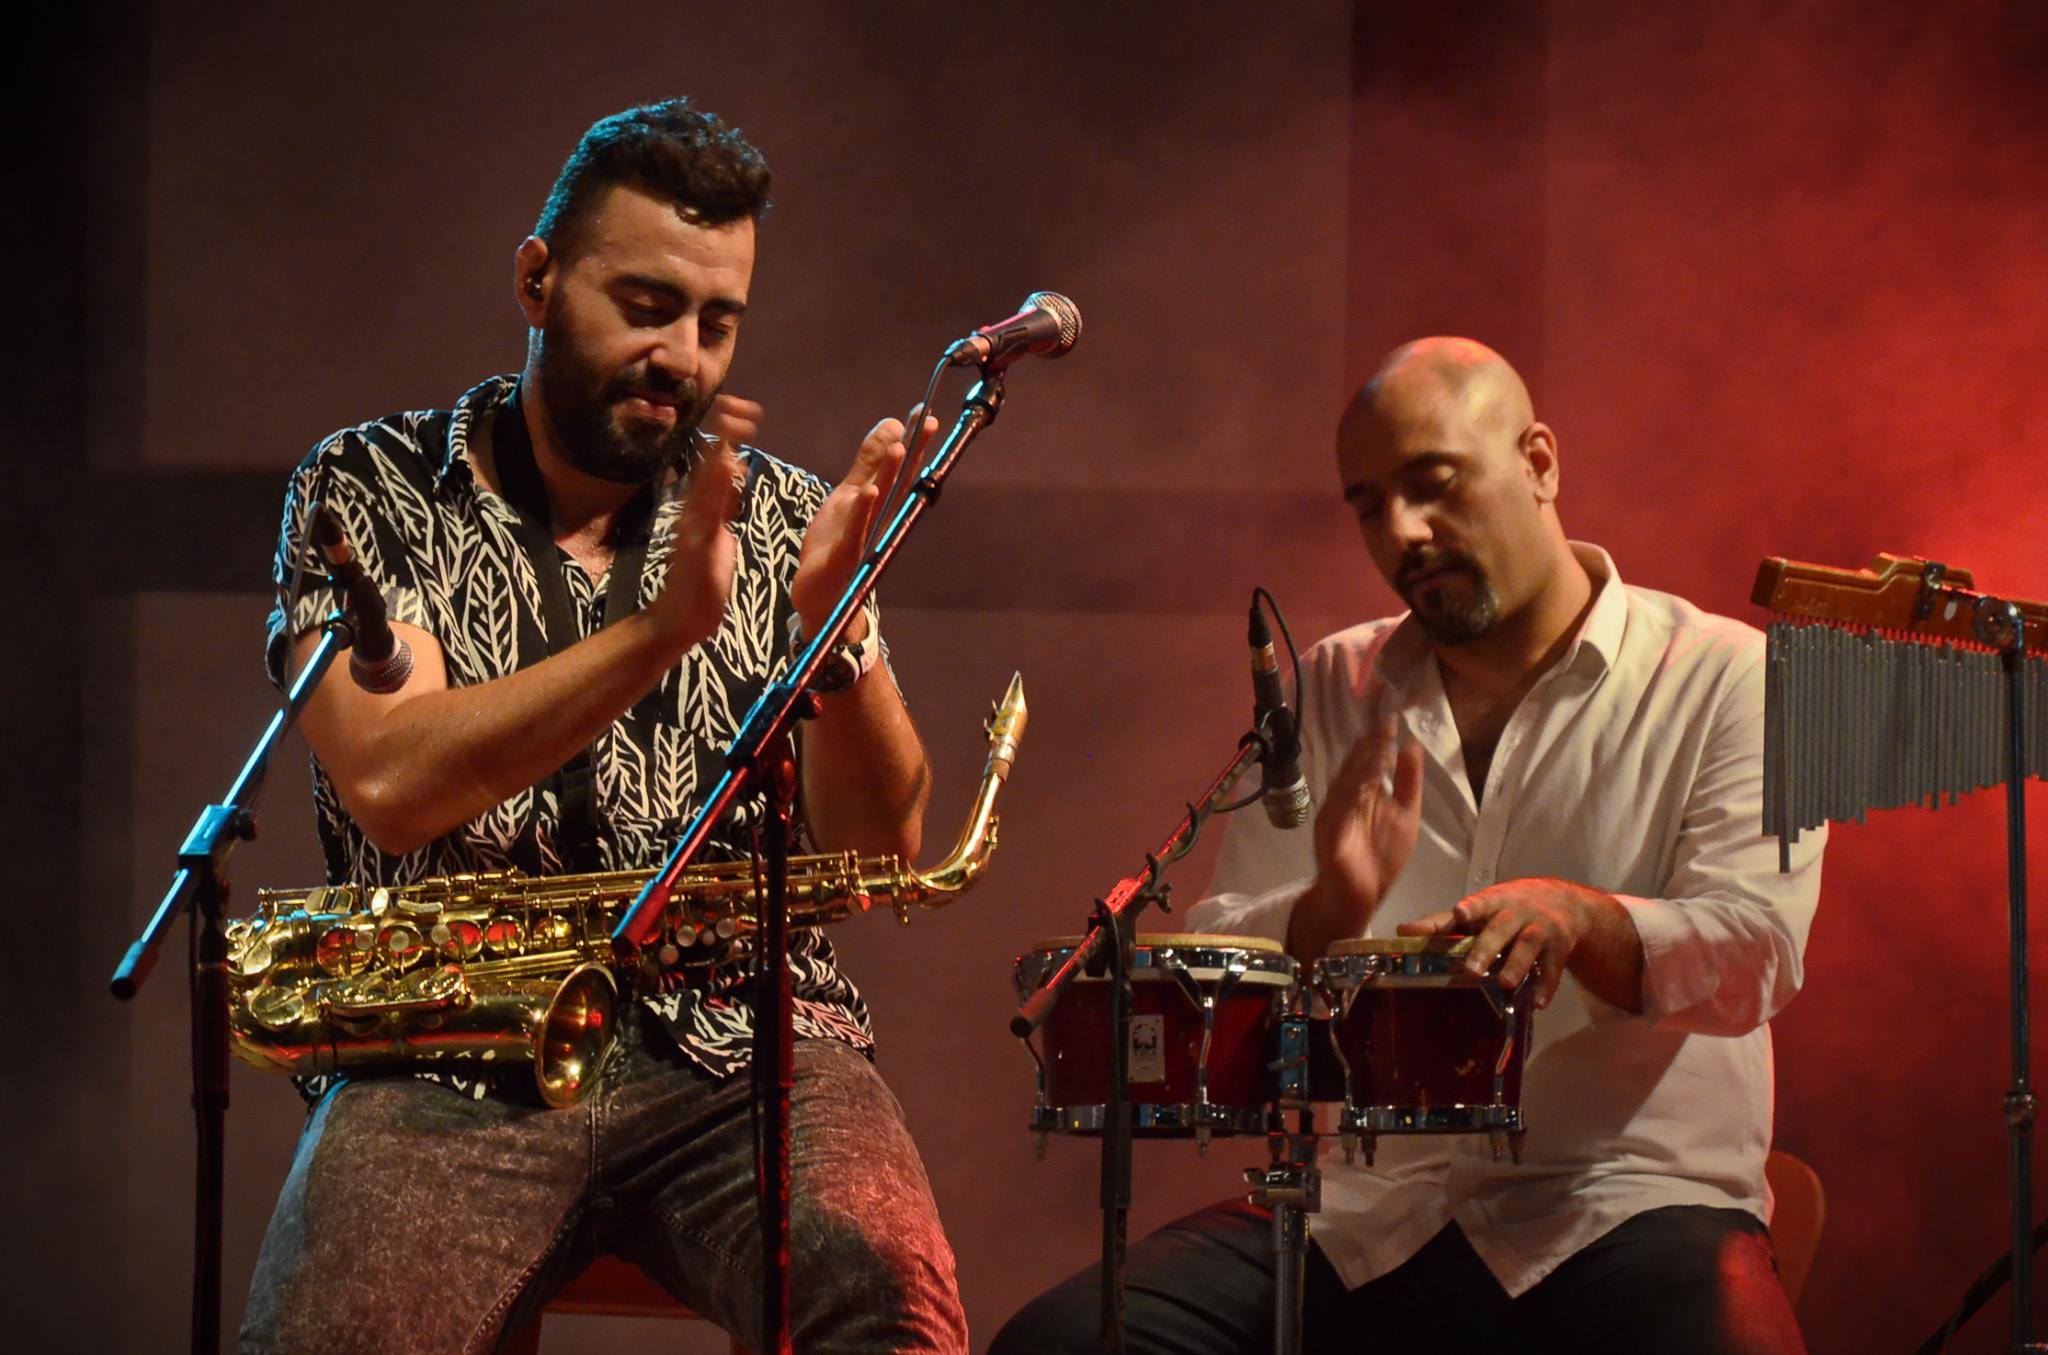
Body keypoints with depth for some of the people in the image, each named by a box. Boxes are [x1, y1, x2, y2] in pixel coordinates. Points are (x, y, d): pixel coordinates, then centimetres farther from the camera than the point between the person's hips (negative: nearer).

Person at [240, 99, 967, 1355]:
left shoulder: (778, 516, 14)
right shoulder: (370, 491, 6)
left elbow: (881, 847, 5)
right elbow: (391, 785, -12)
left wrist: (834, 625, -14)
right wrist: (666, 626, -20)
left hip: (743, 1049, 1)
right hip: (457, 1059, -1)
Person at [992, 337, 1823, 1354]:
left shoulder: (1721, 678, 3)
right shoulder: (1330, 692, 15)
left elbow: (1757, 948, -10)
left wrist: (1580, 922, -31)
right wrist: (1328, 915, -15)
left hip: (1626, 1205, -4)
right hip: (1364, 1210, 4)